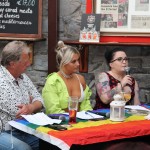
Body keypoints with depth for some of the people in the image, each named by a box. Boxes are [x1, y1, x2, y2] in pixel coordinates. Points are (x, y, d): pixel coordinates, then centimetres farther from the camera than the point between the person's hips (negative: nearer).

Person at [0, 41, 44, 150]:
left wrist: (31, 107, -15)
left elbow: (39, 101, 8)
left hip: (23, 131, 7)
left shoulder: (23, 77, 9)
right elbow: (18, 113, -19)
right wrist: (29, 100, 2)